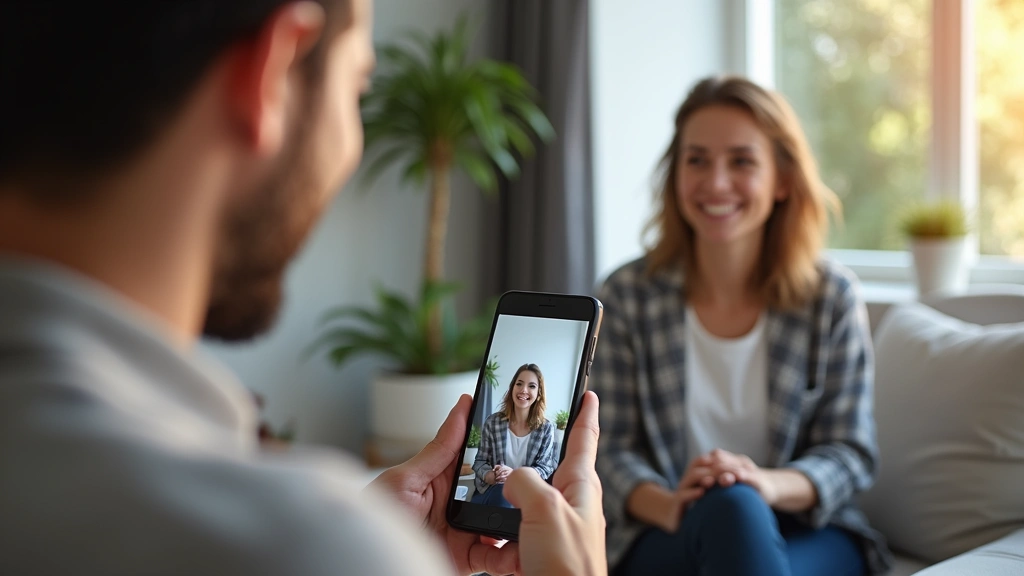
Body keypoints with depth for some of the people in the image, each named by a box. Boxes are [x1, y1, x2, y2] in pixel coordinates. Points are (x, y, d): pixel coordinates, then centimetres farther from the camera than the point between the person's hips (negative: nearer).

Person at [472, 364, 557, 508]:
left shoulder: (546, 428, 1)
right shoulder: (492, 422, 1)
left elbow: (545, 468, -2)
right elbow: (480, 462, 4)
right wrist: (491, 476, -20)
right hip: (491, 492, 0)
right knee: (504, 491, -36)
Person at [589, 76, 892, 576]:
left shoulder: (833, 297, 1)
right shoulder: (627, 295, -1)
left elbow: (850, 452, 0)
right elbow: (610, 451, -1)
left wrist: (770, 485, -22)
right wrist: (668, 505, -24)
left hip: (808, 534, 1)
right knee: (729, 507, -36)